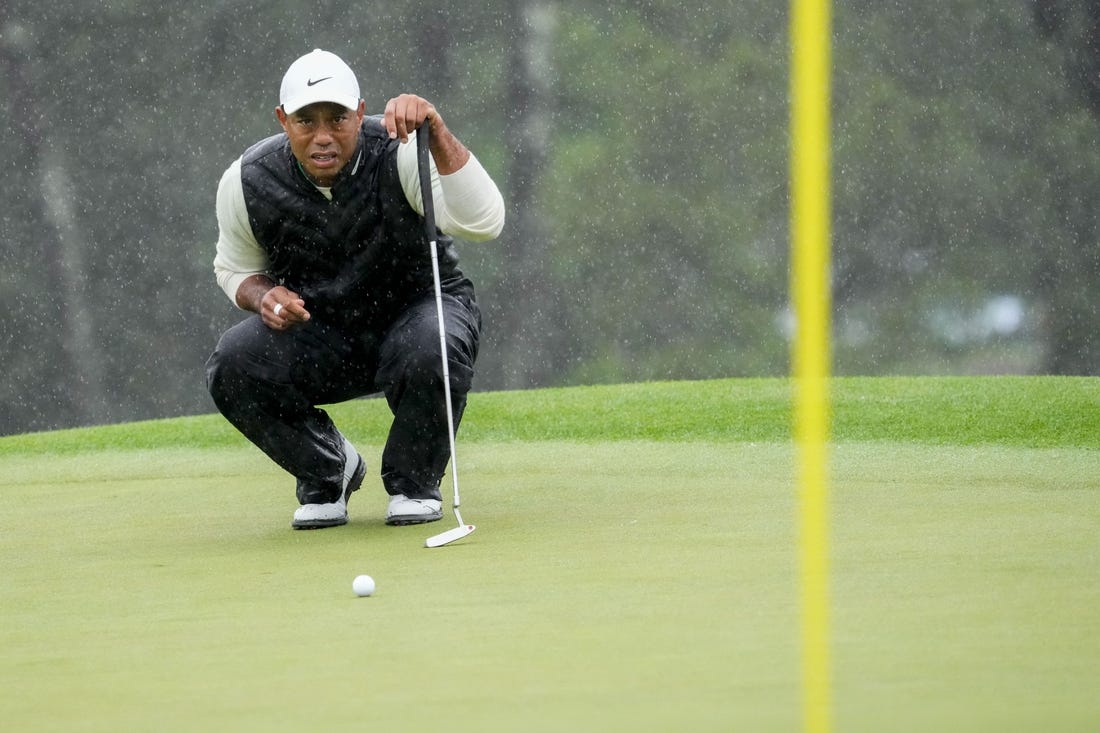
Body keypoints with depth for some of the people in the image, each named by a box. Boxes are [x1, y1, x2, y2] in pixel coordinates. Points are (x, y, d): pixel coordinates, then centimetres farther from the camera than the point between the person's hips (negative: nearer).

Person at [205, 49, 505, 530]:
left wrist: (436, 133, -46)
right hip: (315, 330, 2)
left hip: (416, 308, -2)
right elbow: (235, 269, 8)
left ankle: (414, 482, -5)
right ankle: (325, 472, 4)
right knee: (232, 366, -27)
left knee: (434, 349, -38)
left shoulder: (399, 154, -22)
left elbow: (484, 223, -37)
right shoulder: (247, 182, -12)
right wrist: (264, 296, -16)